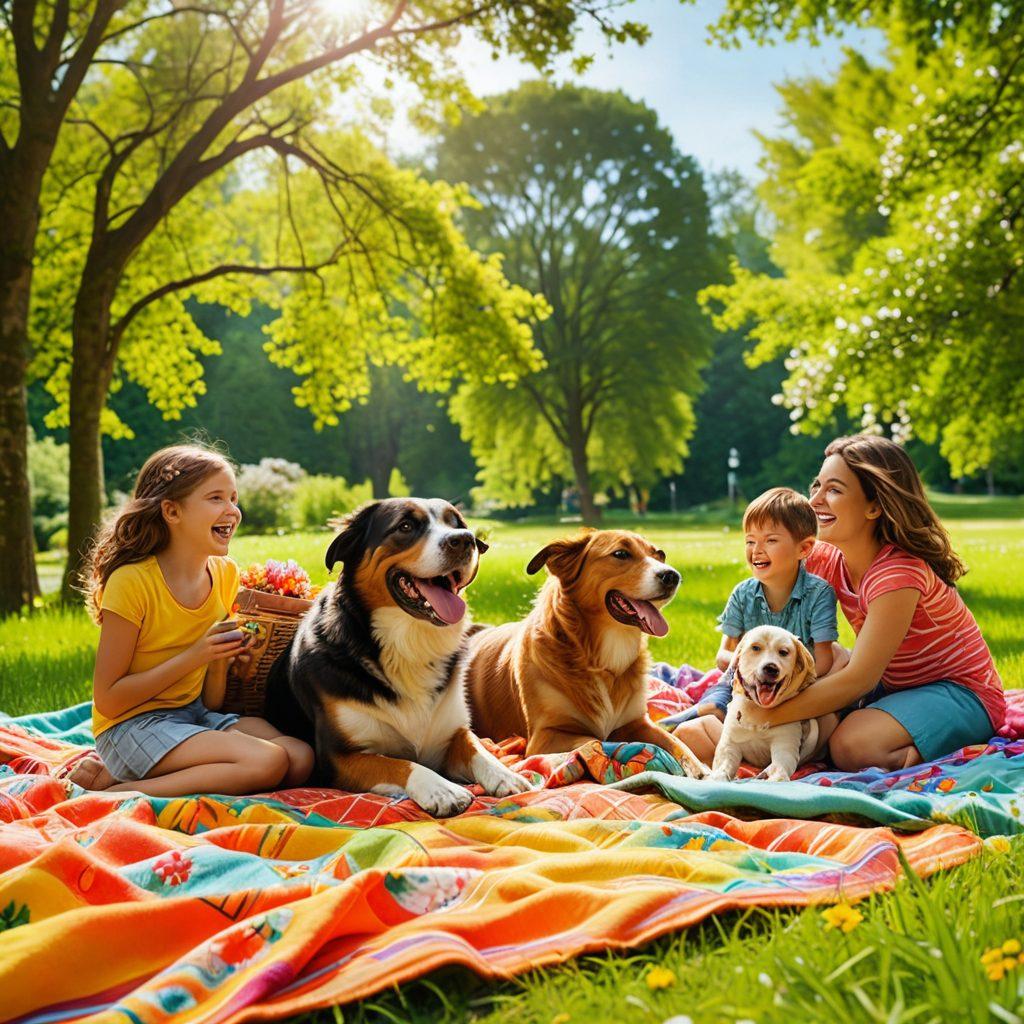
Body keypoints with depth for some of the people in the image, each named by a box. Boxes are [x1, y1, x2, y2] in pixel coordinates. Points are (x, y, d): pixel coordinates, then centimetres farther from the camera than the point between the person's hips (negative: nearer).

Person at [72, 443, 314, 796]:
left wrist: (222, 658, -12)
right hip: (132, 725, -8)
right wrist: (194, 656, -19)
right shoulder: (132, 581, -16)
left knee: (301, 759, -14)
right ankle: (122, 789, -12)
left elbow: (211, 702, 9)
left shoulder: (224, 573, 3)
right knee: (268, 762, -24)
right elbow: (107, 700, -15)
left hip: (195, 715, 8)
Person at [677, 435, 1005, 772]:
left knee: (852, 744, -30)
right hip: (891, 684, 8)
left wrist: (769, 715, -29)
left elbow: (859, 678, -27)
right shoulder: (825, 559, -5)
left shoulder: (899, 574, -27)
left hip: (961, 693, -8)